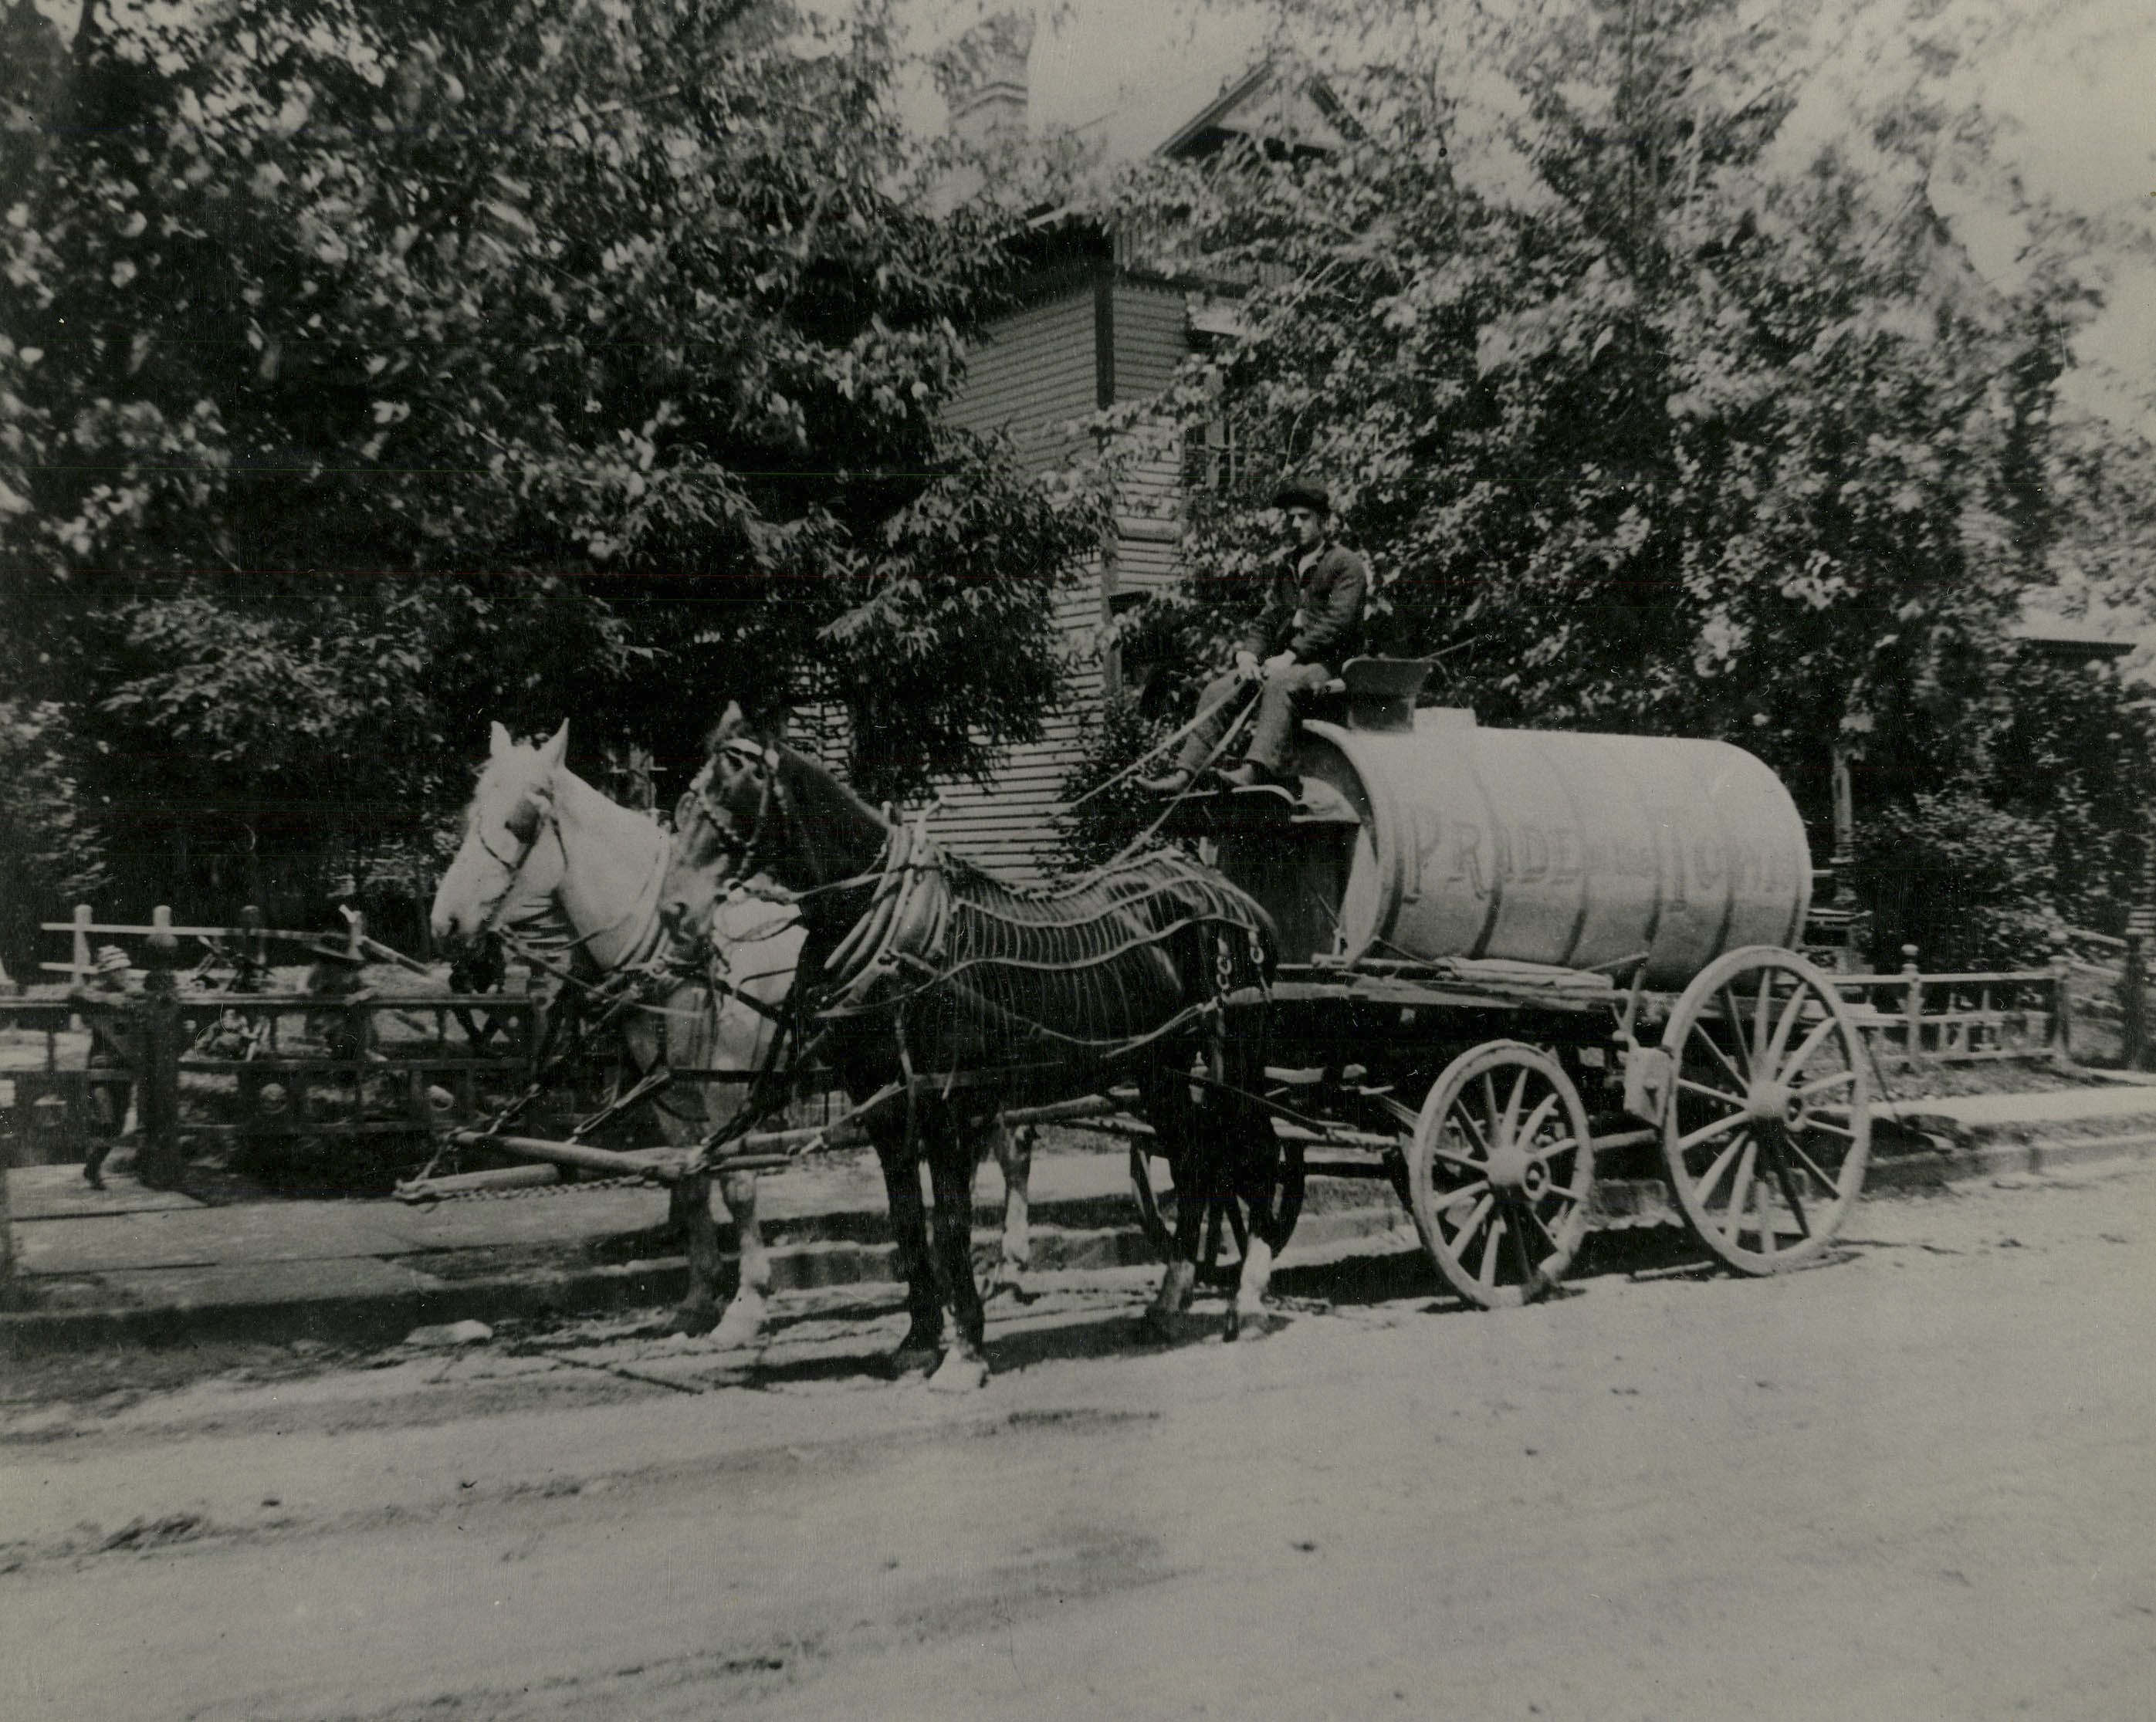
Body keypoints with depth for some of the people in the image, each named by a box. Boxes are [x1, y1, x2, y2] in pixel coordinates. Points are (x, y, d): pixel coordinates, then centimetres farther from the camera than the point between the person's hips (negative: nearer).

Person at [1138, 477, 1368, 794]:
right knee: (1218, 691, -14)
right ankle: (1184, 772, -23)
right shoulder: (1287, 568, 24)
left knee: (1279, 684, -39)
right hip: (1285, 661, 7)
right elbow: (1266, 620, 19)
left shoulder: (1346, 564, -1)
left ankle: (1259, 768, -55)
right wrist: (1247, 653, -3)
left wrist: (1290, 656, -19)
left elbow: (1336, 624, -13)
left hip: (1331, 664, -7)